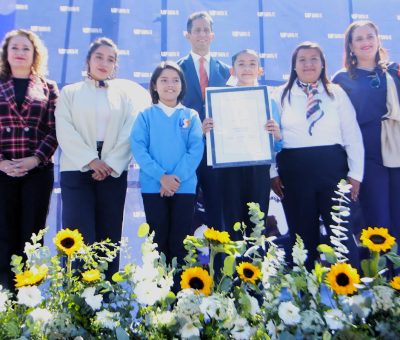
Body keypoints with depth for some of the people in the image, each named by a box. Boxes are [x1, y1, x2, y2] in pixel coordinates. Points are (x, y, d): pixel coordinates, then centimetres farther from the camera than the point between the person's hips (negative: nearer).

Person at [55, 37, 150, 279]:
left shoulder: (125, 93, 14)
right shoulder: (70, 92, 12)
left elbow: (129, 132, 2)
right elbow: (65, 130, -2)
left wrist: (111, 164, -10)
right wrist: (90, 160, -13)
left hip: (113, 172, 1)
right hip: (77, 170, -1)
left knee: (109, 236, 4)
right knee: (81, 236, -8)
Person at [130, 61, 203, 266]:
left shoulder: (191, 116, 7)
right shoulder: (146, 116, 5)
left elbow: (196, 149, -3)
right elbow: (138, 148, -5)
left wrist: (177, 177, -15)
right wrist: (161, 176, -16)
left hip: (184, 186, 1)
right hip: (153, 186, 0)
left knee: (180, 241, 5)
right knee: (158, 240, 6)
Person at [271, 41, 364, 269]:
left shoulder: (337, 93, 7)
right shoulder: (281, 95, 7)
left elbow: (353, 135, 5)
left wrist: (355, 173, -1)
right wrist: (273, 172, 0)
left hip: (332, 166, 0)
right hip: (294, 169, 0)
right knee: (303, 231, 10)